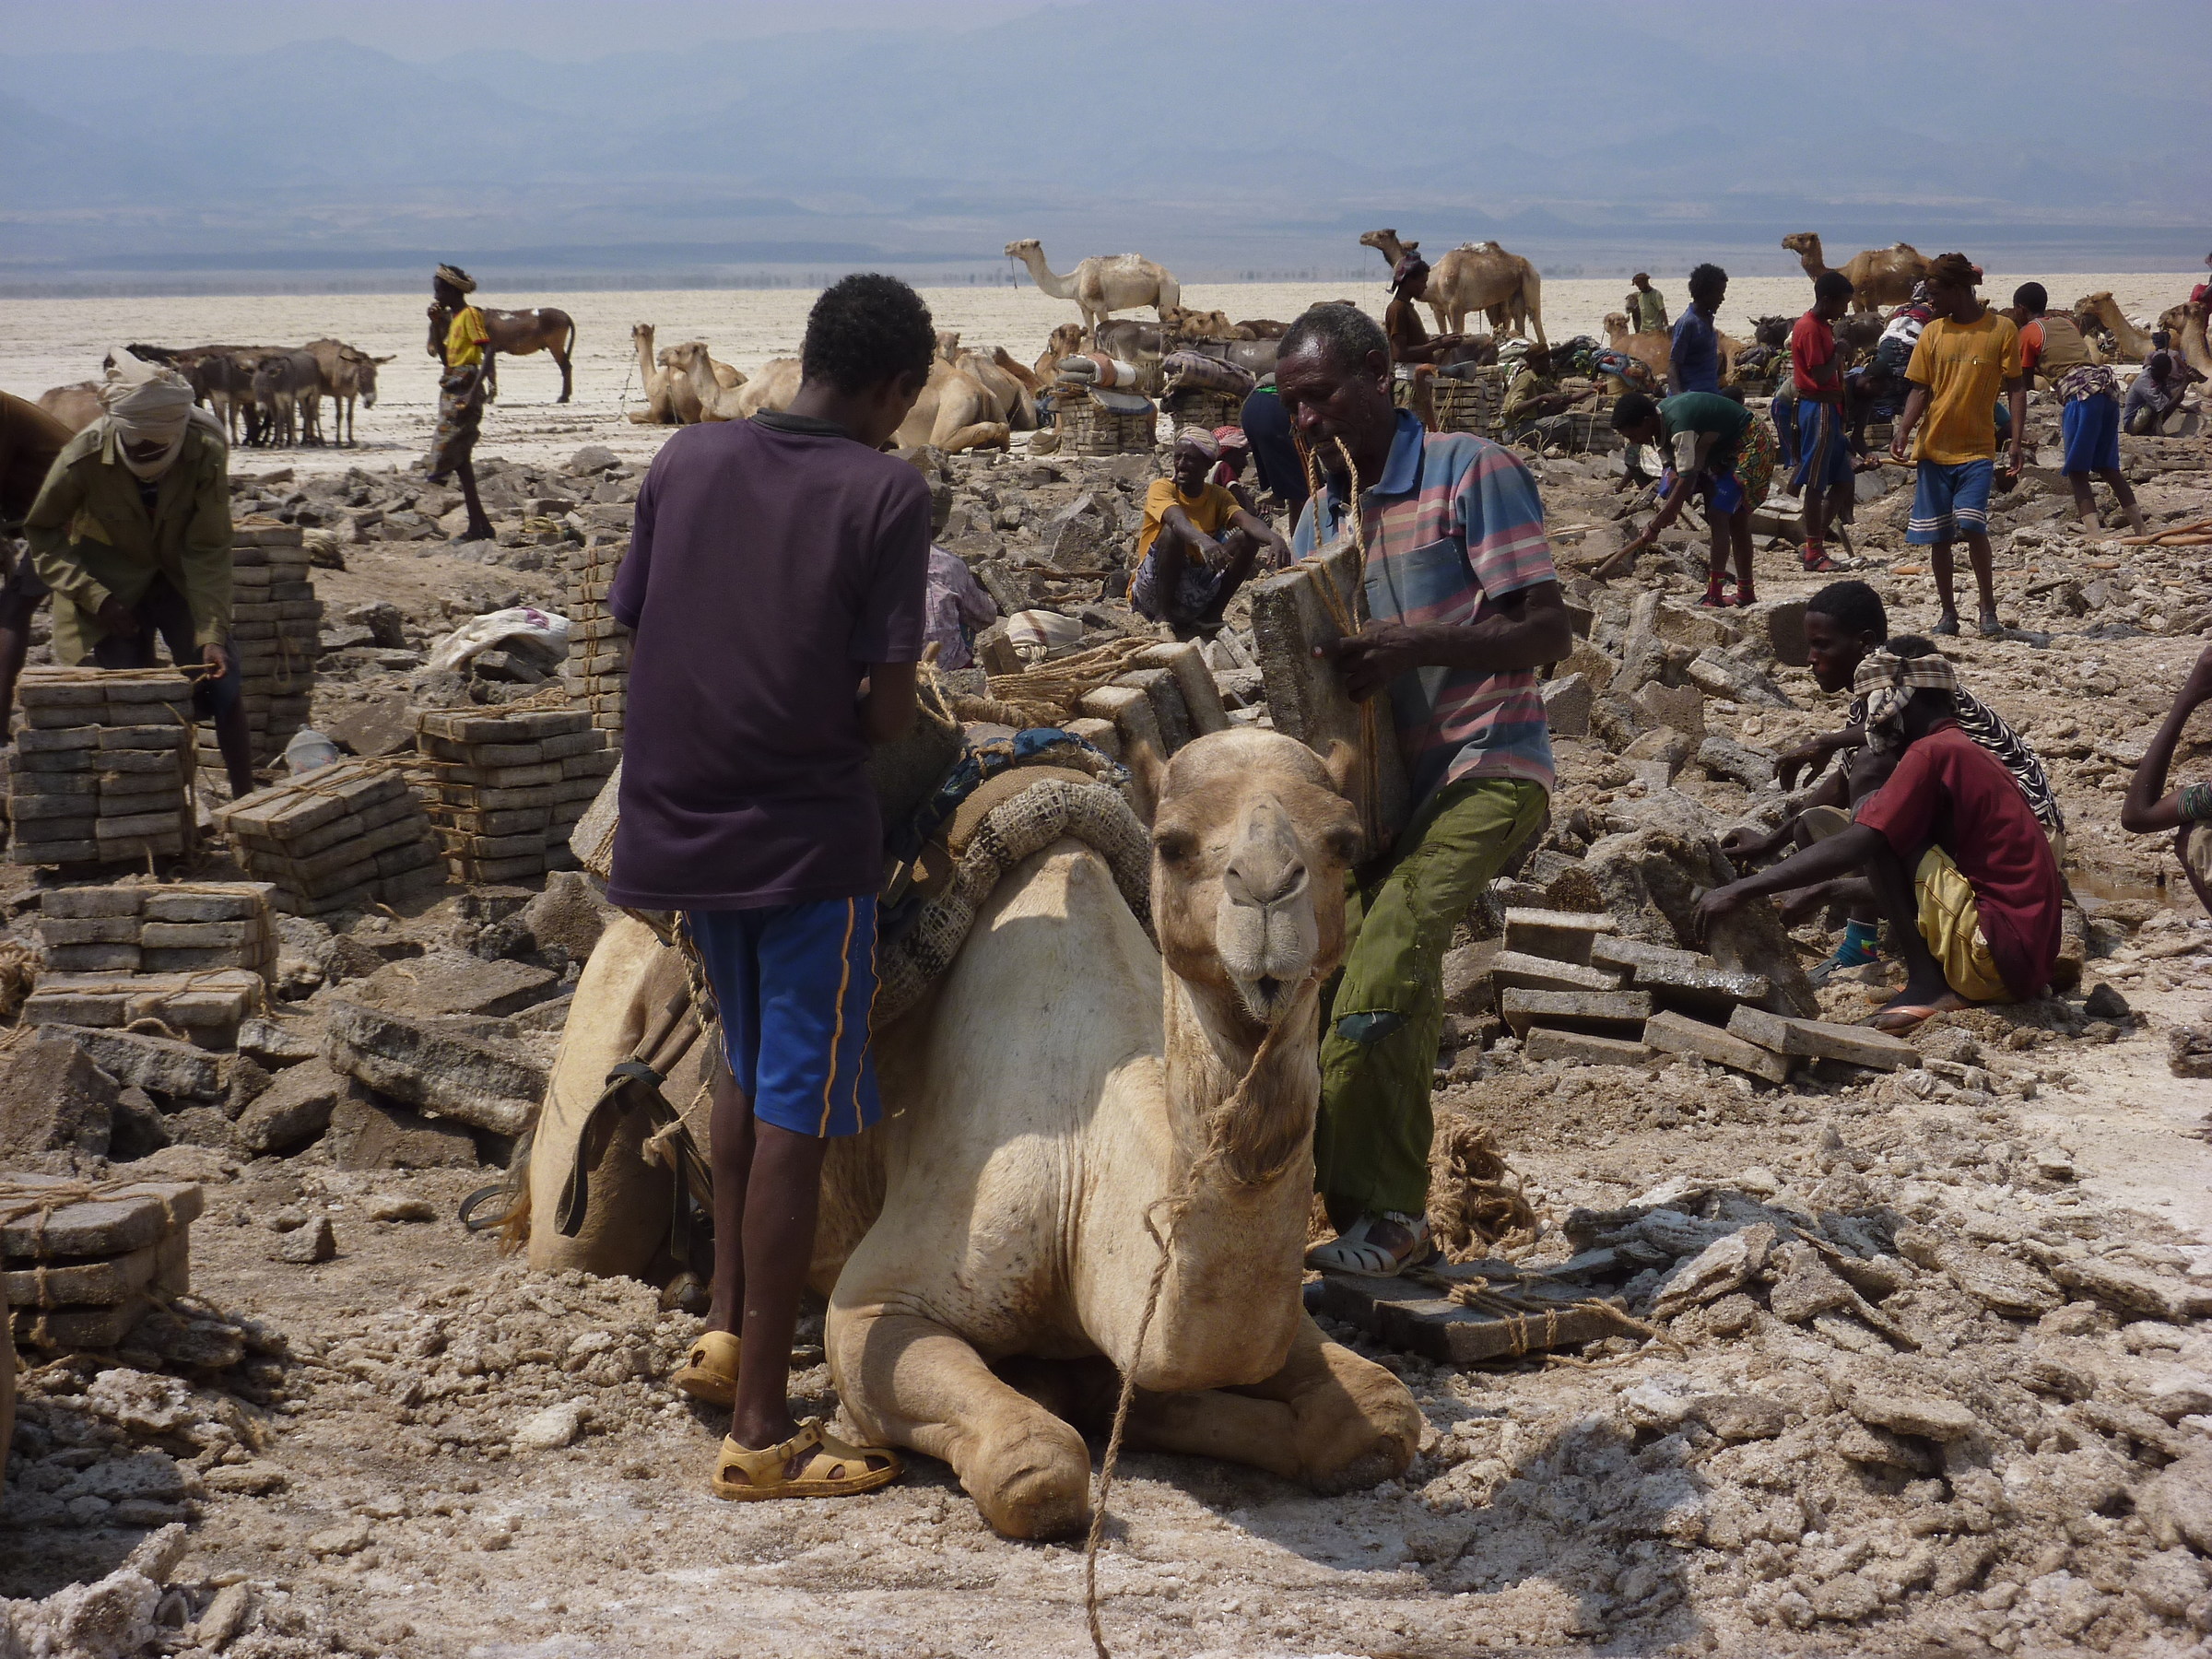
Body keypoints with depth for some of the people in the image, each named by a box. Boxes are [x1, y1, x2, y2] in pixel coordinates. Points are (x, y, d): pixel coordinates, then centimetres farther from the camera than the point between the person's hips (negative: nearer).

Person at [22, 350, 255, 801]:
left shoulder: (205, 453, -27)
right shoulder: (85, 455, -29)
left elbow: (208, 550, -21)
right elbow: (41, 530, -13)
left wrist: (212, 635, -28)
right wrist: (96, 598, -22)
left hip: (182, 575, 1)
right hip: (111, 580, -1)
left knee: (219, 681, -7)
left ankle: (244, 799, 2)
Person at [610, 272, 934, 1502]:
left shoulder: (688, 460, 5)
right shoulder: (887, 493, -9)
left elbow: (640, 638, 8)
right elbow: (889, 706, -12)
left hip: (682, 827, 6)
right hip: (805, 834, -6)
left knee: (750, 1063, 27)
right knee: (795, 1115, 0)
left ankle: (727, 1326, 31)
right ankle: (762, 1429, 2)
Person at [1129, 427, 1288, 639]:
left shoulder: (1217, 496, 4)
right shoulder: (1161, 488, -9)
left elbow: (1246, 520, -17)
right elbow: (1177, 519, -32)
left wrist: (1274, 538, -40)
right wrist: (1203, 541, -55)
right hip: (1150, 594, -4)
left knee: (1247, 538, -11)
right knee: (1172, 532, -31)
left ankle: (1211, 615, -4)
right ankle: (1163, 616, -20)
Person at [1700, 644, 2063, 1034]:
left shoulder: (1931, 753, -10)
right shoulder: (1965, 752, 20)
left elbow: (1850, 849, -17)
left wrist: (1741, 891, -14)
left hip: (1998, 953, -10)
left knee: (1872, 818, -9)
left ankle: (1927, 986, -11)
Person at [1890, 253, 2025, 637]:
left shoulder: (2001, 329, -2)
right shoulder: (1932, 333, 6)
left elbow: (2015, 388, -1)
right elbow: (1921, 389, 7)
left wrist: (2017, 443, -10)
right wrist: (1904, 431, -10)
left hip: (1977, 449, -3)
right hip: (1934, 448, 4)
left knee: (1971, 525, -17)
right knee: (1937, 535, 4)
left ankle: (1988, 609, -4)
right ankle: (1948, 612, 15)